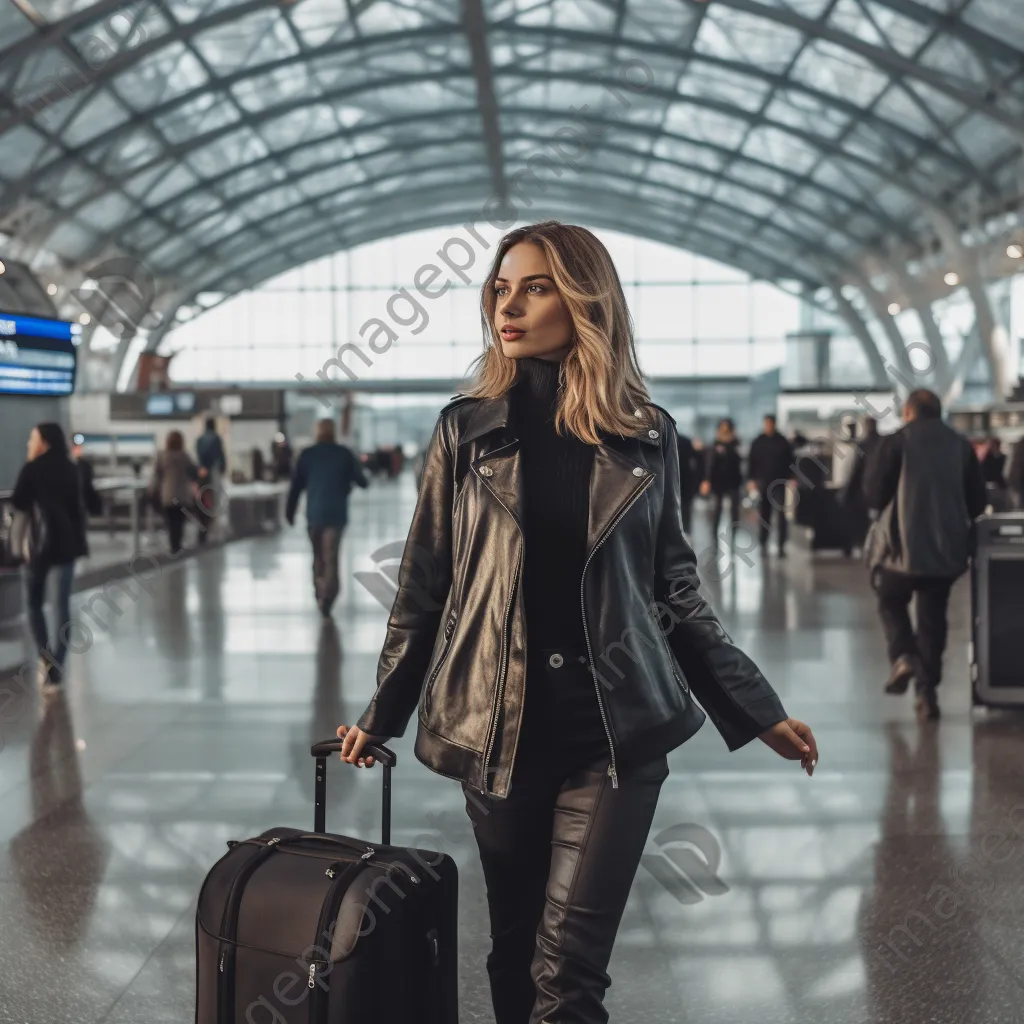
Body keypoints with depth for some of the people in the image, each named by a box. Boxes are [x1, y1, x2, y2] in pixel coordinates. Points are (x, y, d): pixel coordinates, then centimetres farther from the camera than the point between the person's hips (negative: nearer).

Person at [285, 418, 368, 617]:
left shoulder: (307, 455, 1)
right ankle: (326, 597, -20)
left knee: (318, 555, 18)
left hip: (314, 513, 2)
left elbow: (296, 486, 1)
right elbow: (361, 481, 4)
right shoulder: (345, 454, -2)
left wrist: (290, 511, 9)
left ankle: (320, 593, 19)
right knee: (330, 557, -5)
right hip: (336, 513, -2)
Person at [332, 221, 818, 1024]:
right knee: (515, 955, 10)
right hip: (498, 732, 1)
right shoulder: (468, 429, 2)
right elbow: (425, 586, 7)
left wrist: (755, 712, 6)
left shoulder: (646, 437, 2)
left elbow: (676, 588, 9)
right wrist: (382, 715, 7)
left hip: (617, 733, -1)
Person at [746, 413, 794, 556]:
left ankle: (781, 545, -8)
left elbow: (789, 461, 5)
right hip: (762, 482, 1)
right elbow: (751, 462, 5)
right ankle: (763, 543, 14)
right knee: (764, 514, 6)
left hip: (779, 482, -1)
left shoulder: (782, 442, 4)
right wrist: (751, 479, -2)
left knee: (780, 514, -7)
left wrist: (790, 478, -4)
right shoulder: (758, 442, 6)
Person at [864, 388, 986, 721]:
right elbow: (977, 503, 7)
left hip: (906, 546, -3)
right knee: (933, 616, 12)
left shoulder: (895, 443, -6)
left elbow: (874, 496, -6)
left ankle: (903, 656, -5)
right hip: (949, 549, 3)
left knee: (891, 601, 19)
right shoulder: (961, 445, 5)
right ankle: (928, 689, 9)